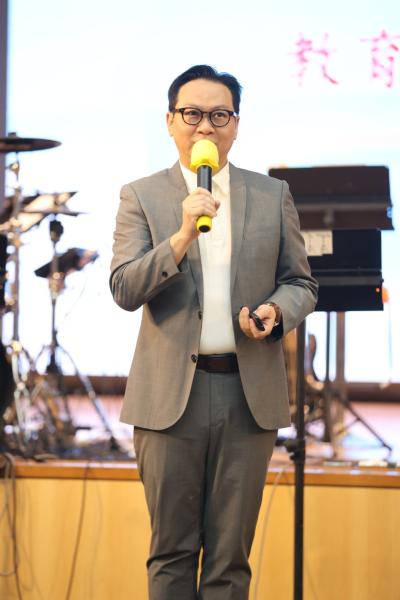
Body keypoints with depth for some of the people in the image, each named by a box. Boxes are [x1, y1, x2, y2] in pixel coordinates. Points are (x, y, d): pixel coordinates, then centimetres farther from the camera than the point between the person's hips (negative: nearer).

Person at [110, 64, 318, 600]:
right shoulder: (141, 197, 5)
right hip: (171, 395, -1)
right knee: (172, 553, 7)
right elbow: (125, 291, -5)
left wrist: (276, 310, -10)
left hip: (250, 394, 1)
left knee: (231, 556, 7)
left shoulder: (273, 196, 10)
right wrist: (182, 235, -20)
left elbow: (302, 284, 13)